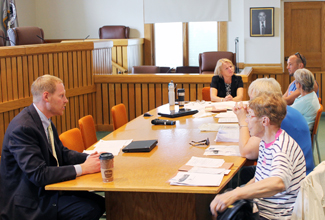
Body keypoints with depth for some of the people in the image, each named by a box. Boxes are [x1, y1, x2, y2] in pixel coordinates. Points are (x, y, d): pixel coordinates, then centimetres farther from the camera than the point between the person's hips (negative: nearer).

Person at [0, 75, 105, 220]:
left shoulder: (45, 121, 8)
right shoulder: (22, 128, -22)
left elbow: (63, 153, 15)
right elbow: (38, 174, -27)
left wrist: (89, 158, -5)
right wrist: (83, 168, -23)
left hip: (47, 189, 9)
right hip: (30, 202, -9)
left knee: (100, 202, -7)